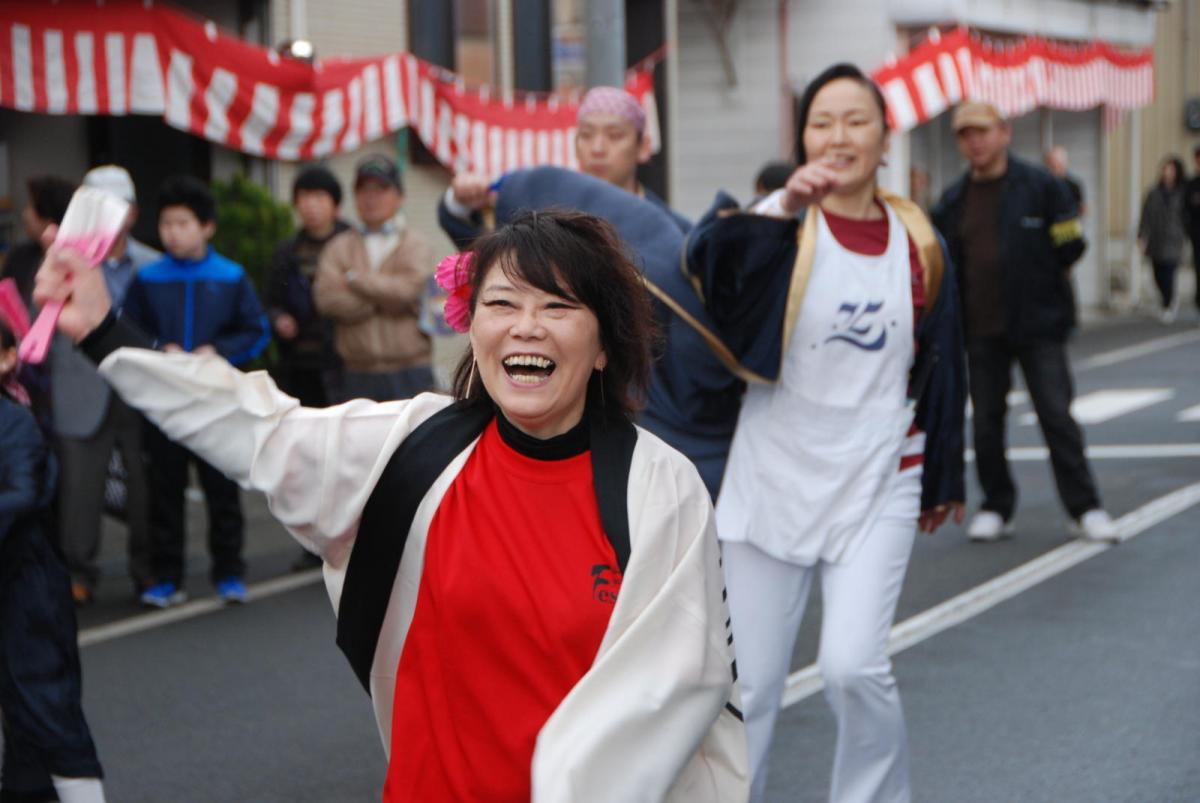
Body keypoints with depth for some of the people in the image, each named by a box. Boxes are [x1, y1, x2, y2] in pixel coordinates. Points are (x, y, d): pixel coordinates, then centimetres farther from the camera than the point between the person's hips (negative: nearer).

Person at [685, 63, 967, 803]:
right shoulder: (782, 227, -4)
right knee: (751, 679, 2)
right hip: (776, 478, -1)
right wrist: (783, 208, -43)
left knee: (854, 665, -12)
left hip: (878, 486, 1)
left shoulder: (918, 244, 4)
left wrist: (942, 479, 19)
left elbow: (941, 368, 14)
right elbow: (709, 257, -27)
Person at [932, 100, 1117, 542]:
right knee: (986, 422, 7)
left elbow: (1071, 245, -1)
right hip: (981, 330, 4)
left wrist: (1034, 281, 1)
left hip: (1038, 325, -3)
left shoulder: (1040, 186, -3)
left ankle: (1084, 508, 4)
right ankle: (996, 507, 19)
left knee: (1056, 415, -3)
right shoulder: (953, 201, 8)